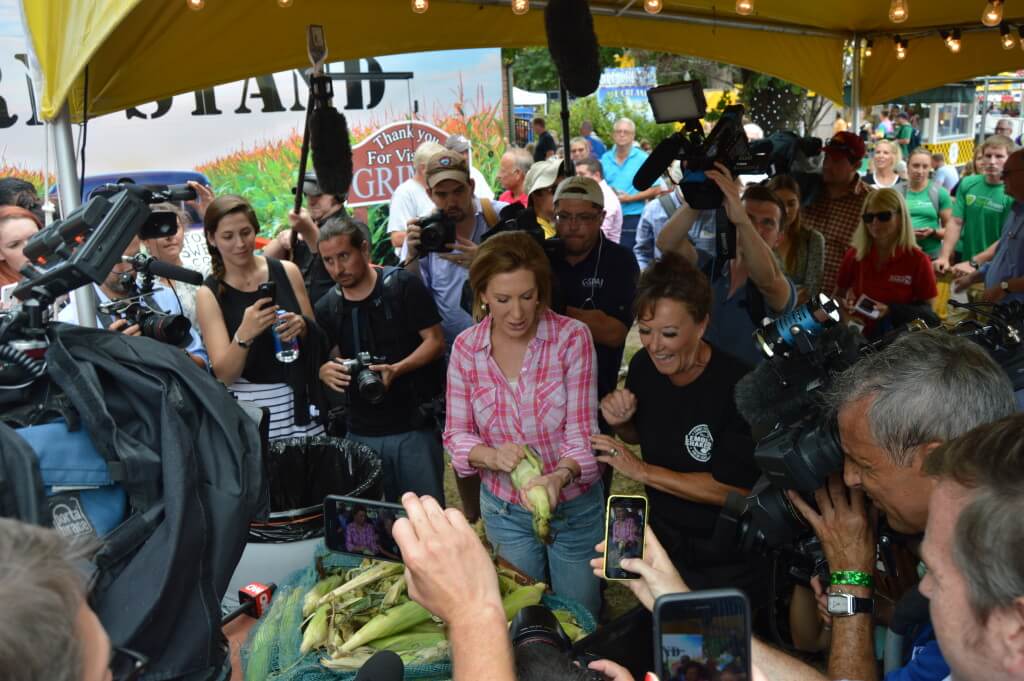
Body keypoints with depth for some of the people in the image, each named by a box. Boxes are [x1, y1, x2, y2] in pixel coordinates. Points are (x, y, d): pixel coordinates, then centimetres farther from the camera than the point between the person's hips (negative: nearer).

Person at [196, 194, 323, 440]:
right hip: (248, 408, -1)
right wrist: (244, 335, -26)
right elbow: (224, 374, -9)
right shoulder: (209, 293, -3)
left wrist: (301, 327, -11)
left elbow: (316, 337, 11)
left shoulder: (287, 271, 2)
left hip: (299, 400, 2)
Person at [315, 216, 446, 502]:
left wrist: (397, 369, -22)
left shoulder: (403, 285, -7)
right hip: (361, 432, 4)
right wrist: (324, 371, -9)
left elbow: (435, 340, -7)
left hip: (414, 426, -4)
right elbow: (321, 360, 15)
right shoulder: (326, 307, 6)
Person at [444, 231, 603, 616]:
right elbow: (456, 433, -5)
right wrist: (492, 456, -26)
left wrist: (560, 476, -38)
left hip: (575, 507, -2)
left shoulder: (572, 338, -16)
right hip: (504, 509, 2)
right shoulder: (465, 348, -9)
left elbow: (581, 431, -18)